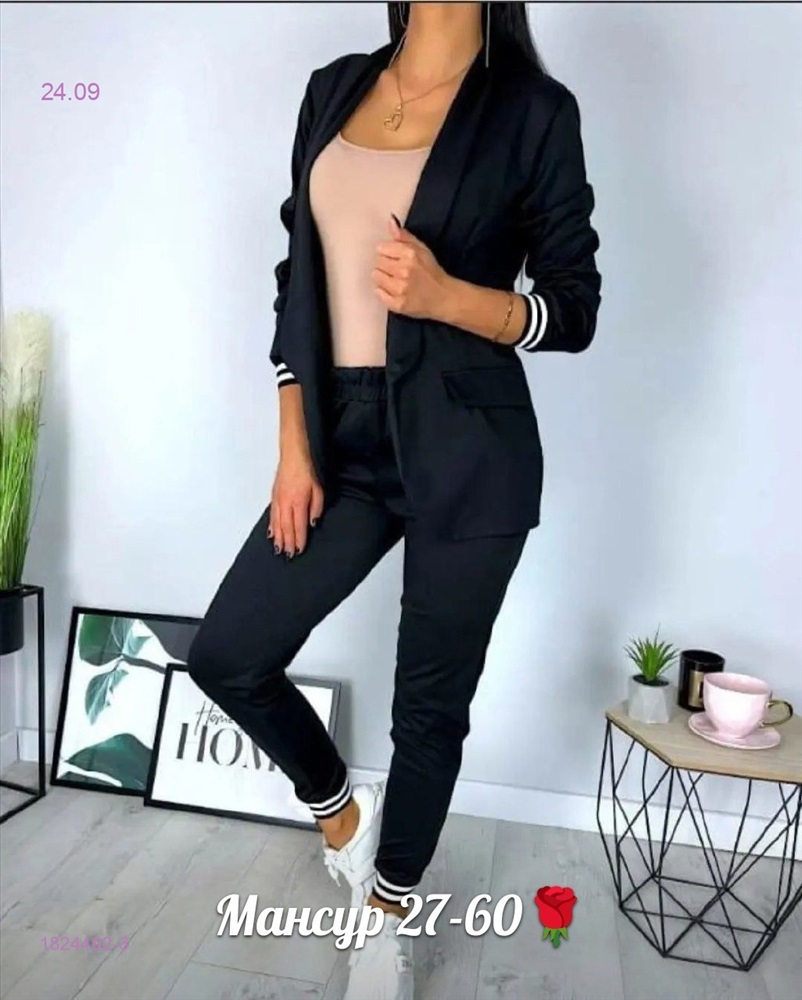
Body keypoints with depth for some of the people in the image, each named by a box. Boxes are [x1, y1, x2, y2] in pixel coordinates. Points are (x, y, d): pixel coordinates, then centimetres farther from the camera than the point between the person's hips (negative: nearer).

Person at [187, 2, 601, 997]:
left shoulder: (534, 109, -1)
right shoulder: (334, 89, 13)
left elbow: (574, 310, -1)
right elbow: (299, 282, 10)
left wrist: (446, 294, -20)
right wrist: (294, 449, 3)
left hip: (469, 455, -4)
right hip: (346, 440, 5)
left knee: (430, 702, 8)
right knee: (227, 656, 4)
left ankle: (387, 916, 37)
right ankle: (338, 804, 35)